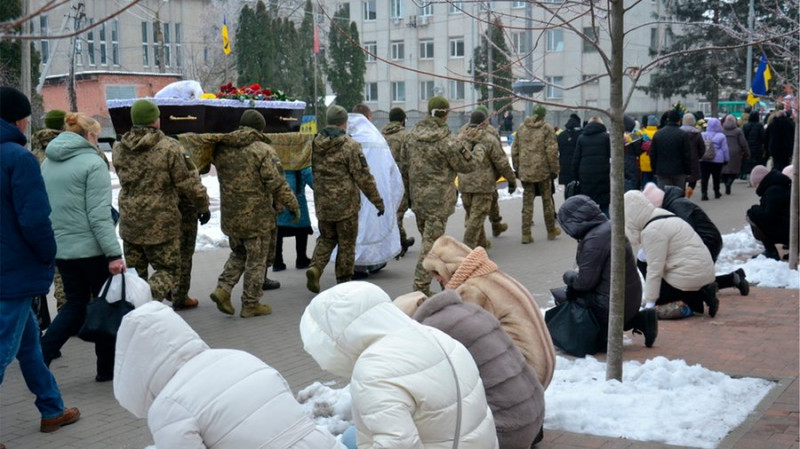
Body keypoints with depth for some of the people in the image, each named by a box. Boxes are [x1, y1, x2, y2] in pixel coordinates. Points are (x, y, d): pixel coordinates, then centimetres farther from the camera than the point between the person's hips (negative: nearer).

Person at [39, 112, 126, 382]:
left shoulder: (48, 163, 10)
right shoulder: (92, 163, -12)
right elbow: (99, 215, -18)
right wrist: (114, 253, -19)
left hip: (61, 249, 7)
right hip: (91, 249, -7)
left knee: (75, 305, 17)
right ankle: (108, 368, 16)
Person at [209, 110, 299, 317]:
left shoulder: (222, 149, 4)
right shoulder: (261, 150, -13)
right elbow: (276, 183, -16)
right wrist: (292, 204, -5)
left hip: (230, 215, 6)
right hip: (256, 215, -6)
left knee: (238, 253, 24)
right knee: (256, 260, 6)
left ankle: (223, 288, 7)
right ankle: (251, 304, 12)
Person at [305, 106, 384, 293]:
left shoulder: (316, 144, 4)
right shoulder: (350, 146, -13)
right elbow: (363, 177, -13)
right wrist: (378, 201, -6)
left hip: (322, 204, 5)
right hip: (346, 204, -5)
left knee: (326, 238, 20)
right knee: (346, 244, 7)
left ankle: (315, 268, -3)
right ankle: (343, 282, 13)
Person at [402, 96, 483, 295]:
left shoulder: (413, 136, 5)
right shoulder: (447, 141, -17)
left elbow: (405, 166, 14)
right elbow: (468, 165, -7)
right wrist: (479, 151, 13)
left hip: (417, 198, 7)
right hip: (438, 200, -7)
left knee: (428, 239, 19)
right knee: (431, 243, -3)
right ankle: (421, 287, -2)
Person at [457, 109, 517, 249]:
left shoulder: (460, 138, 5)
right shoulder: (489, 140, -11)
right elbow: (502, 163, -8)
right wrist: (512, 180, 2)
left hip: (464, 184, 6)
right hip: (483, 184, -6)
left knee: (471, 215, 18)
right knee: (477, 216, -2)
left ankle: (481, 242, 31)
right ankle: (468, 246, -7)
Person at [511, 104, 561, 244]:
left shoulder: (521, 128, 7)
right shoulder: (547, 128, -6)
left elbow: (514, 150, 9)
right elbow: (552, 151, -10)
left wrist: (517, 168, 16)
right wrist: (554, 169, -2)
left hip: (525, 171, 3)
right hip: (543, 170, -3)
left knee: (527, 202, 6)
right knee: (547, 200, 12)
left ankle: (526, 234, 2)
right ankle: (551, 231, 23)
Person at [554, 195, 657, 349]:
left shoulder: (594, 239, -22)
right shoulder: (609, 227, 7)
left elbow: (585, 282, -18)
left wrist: (568, 275, 0)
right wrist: (578, 274, 7)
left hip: (612, 305, -9)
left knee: (560, 296, -2)